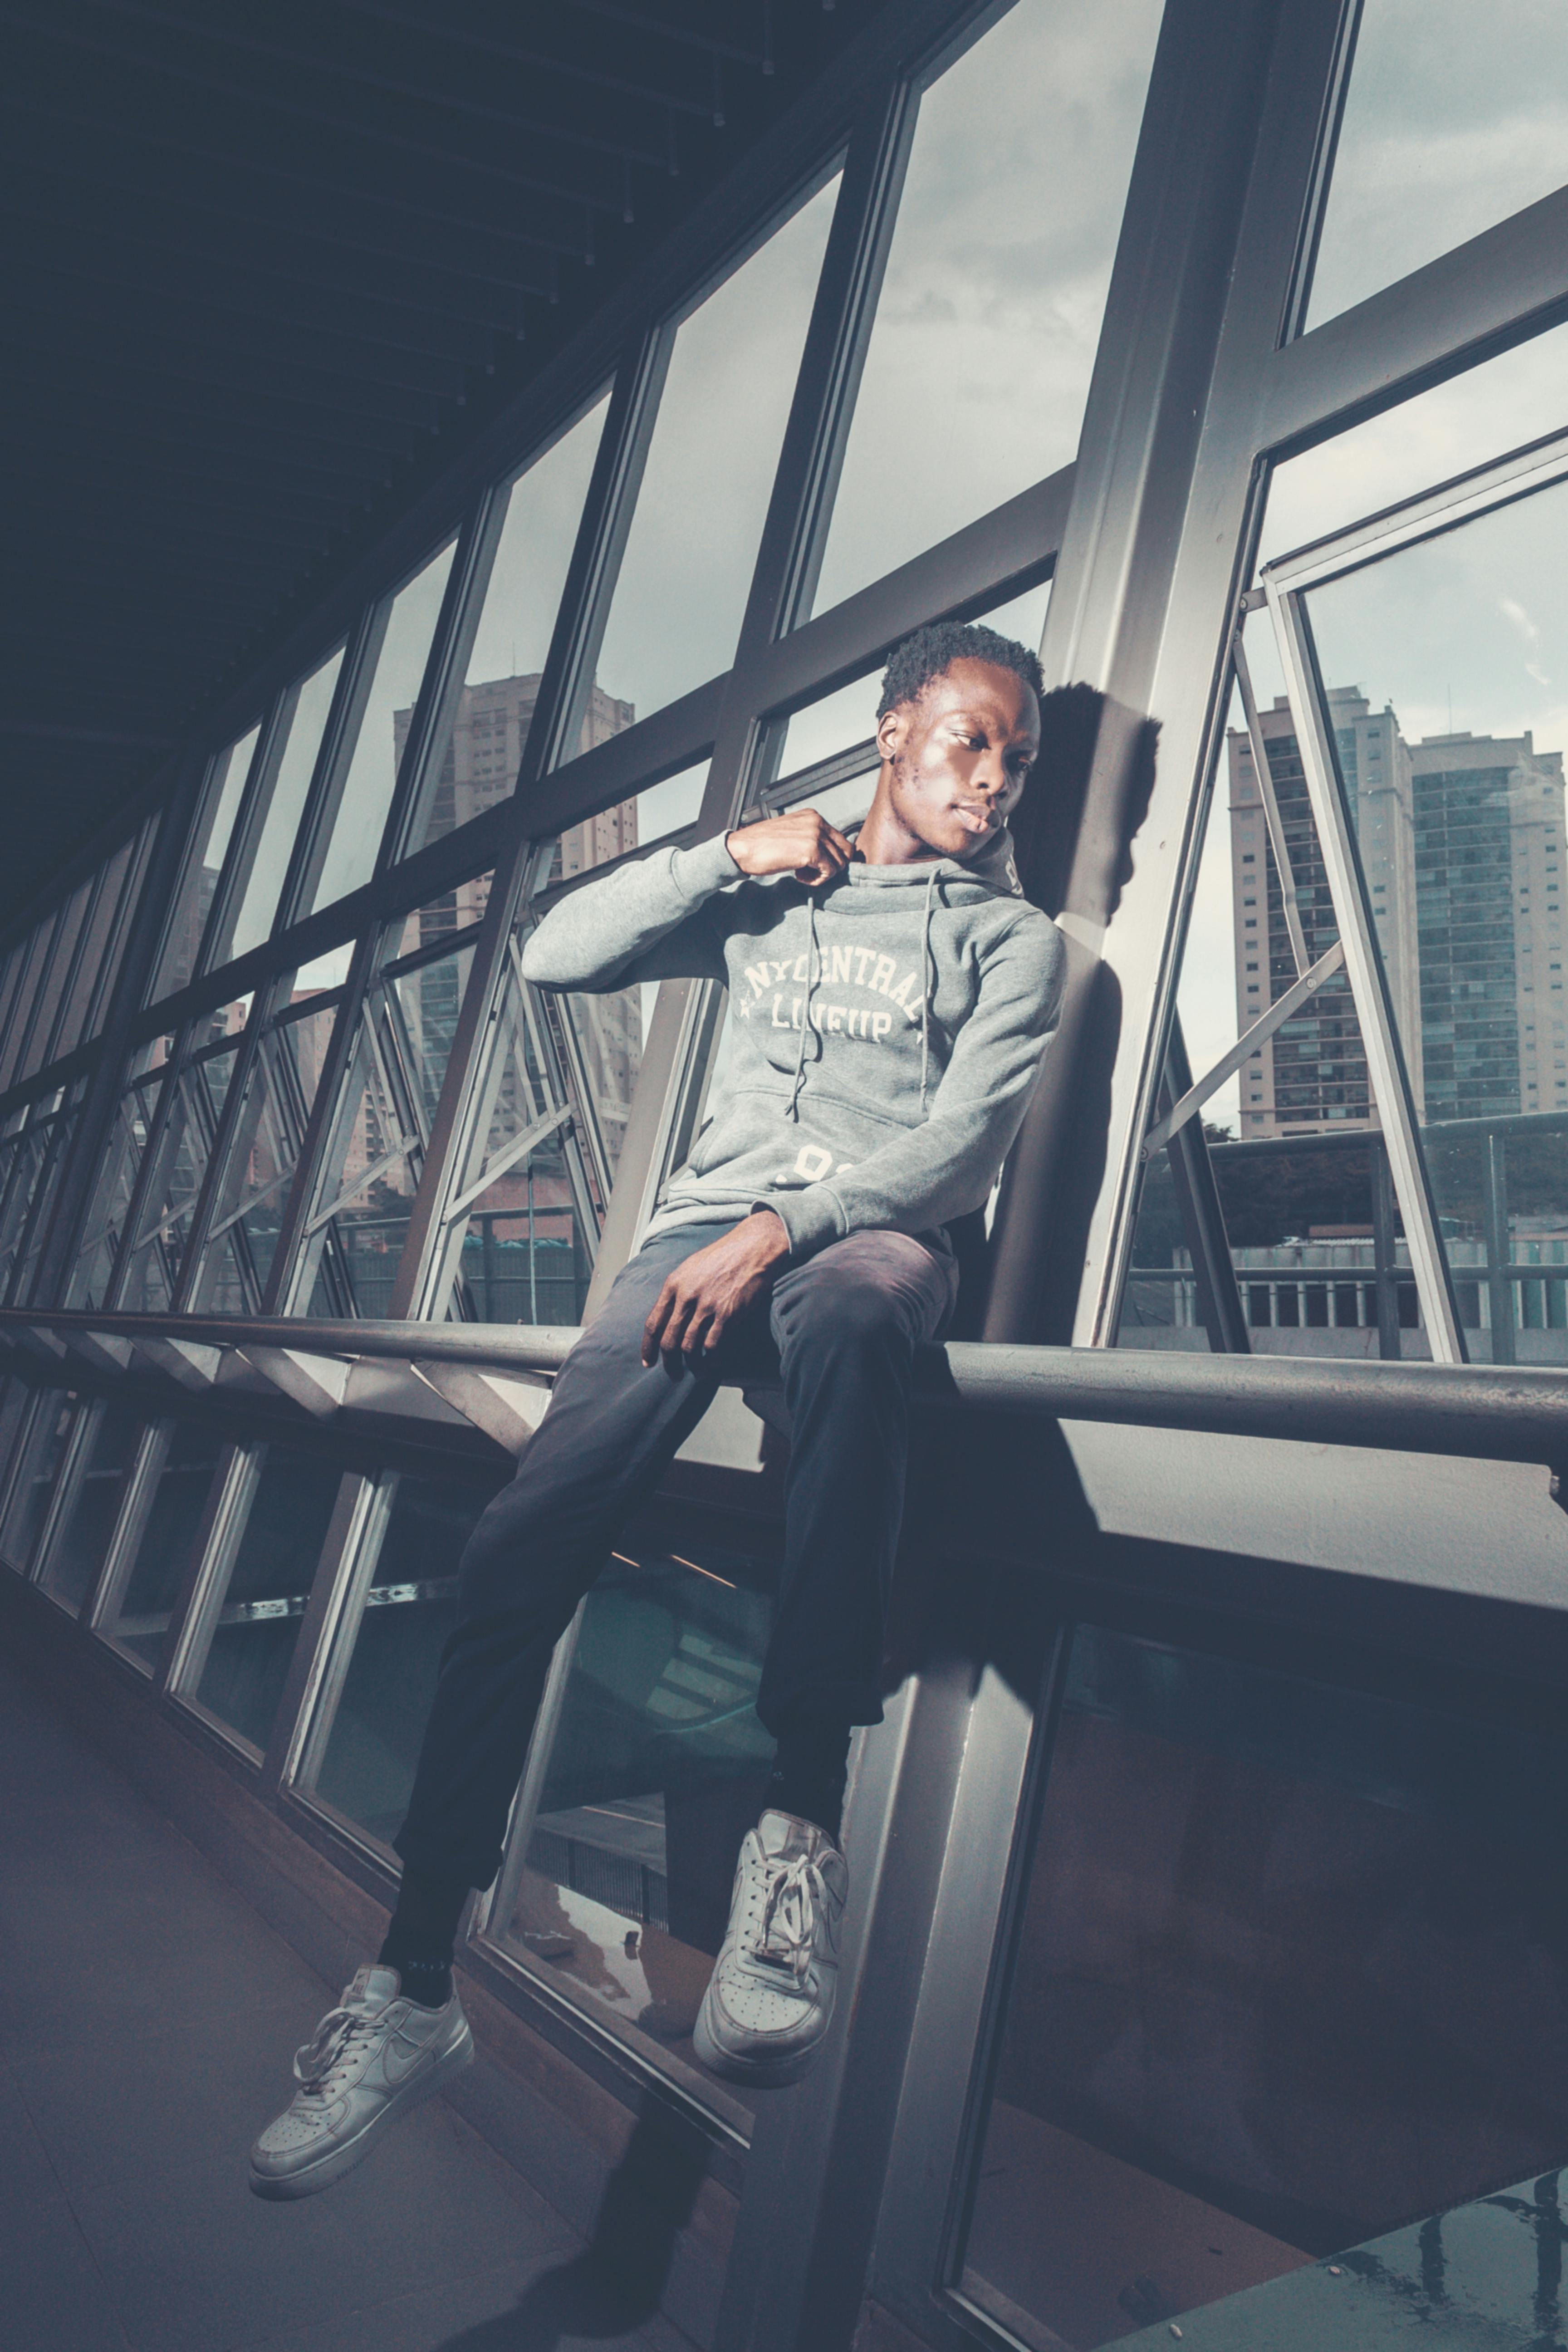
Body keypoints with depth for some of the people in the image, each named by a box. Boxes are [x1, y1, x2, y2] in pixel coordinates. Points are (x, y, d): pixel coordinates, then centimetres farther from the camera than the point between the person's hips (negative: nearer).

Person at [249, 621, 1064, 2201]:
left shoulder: (1011, 937, 14)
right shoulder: (766, 893, 22)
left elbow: (961, 1140, -3)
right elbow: (557, 955, 15)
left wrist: (784, 1231, -17)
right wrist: (728, 856, 6)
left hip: (874, 1236, -2)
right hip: (707, 1230, 3)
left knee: (853, 1313, -43)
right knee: (521, 1546, -19)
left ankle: (799, 1830, -37)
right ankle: (413, 1988, -8)